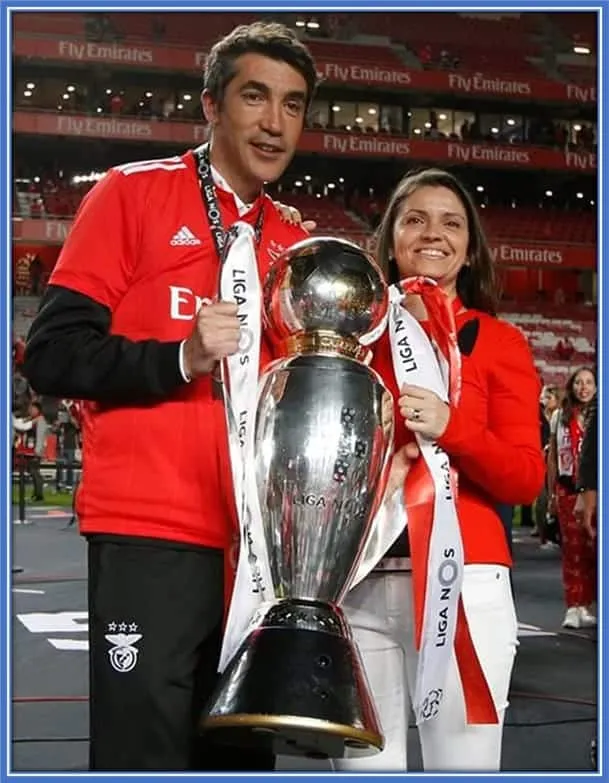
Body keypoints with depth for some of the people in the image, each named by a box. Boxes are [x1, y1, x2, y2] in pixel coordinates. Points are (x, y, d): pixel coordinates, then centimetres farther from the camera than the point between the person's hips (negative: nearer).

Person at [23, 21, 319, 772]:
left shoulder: (295, 245, 15)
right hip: (149, 536, -6)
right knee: (144, 753, -6)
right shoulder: (132, 193, 0)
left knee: (242, 755, 13)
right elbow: (52, 353, -7)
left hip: (259, 541, 6)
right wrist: (180, 358, -19)